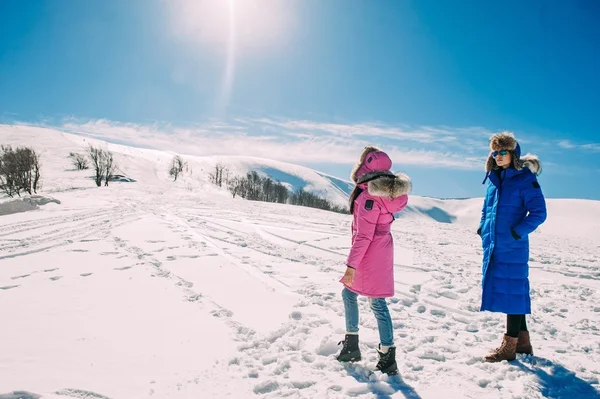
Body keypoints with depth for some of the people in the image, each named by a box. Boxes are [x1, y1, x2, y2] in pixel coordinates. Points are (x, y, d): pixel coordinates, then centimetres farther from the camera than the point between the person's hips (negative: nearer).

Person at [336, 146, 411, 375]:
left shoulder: (369, 196, -21)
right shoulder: (387, 191, 4)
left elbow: (363, 235, -22)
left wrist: (351, 265, -18)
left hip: (370, 255, -9)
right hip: (381, 251, 9)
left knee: (377, 304, 1)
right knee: (349, 294, 18)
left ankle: (388, 358, 13)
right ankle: (351, 346, 30)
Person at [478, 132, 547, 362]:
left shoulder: (525, 178, -8)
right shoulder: (493, 178, 11)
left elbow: (539, 212, -10)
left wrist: (516, 232, -17)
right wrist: (483, 229, 9)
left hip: (512, 248, -7)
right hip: (493, 247, 7)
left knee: (513, 291, -1)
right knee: (513, 292, 14)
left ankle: (510, 346, 8)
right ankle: (522, 340, 27)